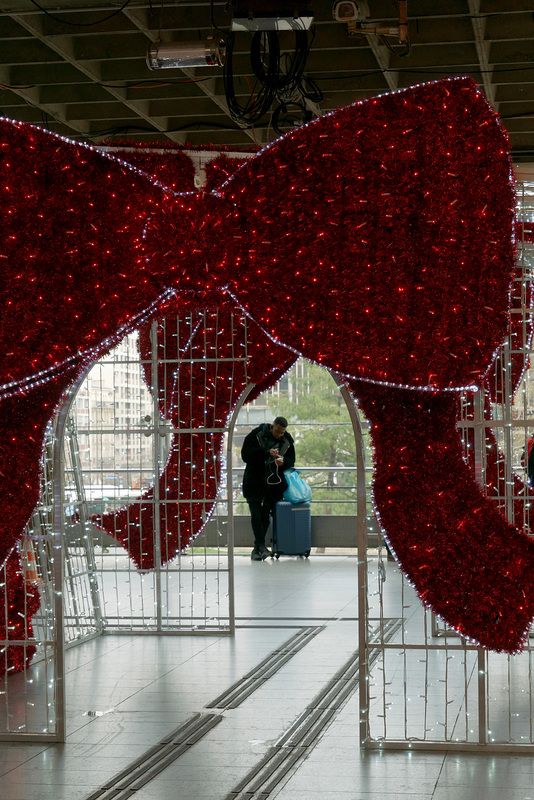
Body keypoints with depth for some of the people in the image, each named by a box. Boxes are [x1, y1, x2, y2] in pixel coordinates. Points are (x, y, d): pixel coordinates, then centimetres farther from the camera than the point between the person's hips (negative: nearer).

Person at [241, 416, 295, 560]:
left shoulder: (287, 441, 4)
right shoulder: (256, 435, -7)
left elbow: (291, 461, 10)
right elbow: (245, 454, -13)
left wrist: (283, 462, -14)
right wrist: (266, 453, -23)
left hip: (273, 483, 3)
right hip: (254, 482, -3)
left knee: (265, 516, 3)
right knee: (256, 515, -11)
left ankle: (256, 550, 10)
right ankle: (262, 546, -14)